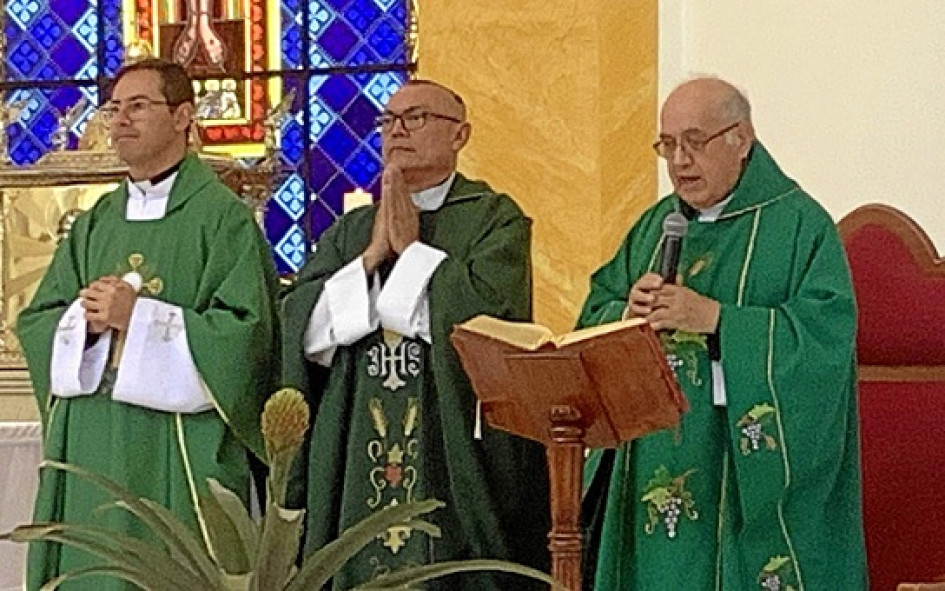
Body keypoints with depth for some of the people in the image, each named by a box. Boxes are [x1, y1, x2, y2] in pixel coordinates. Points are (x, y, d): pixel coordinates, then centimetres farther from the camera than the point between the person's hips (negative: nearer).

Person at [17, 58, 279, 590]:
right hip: (89, 452, 6)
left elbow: (245, 332, -13)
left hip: (179, 453, -6)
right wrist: (85, 321, -9)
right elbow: (34, 323, 13)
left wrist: (138, 317, -15)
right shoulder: (95, 224, 15)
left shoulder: (223, 216, -4)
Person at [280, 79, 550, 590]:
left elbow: (490, 312, -17)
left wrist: (410, 248, -5)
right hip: (356, 458, 4)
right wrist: (372, 256, -5)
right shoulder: (350, 231, 15)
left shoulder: (494, 218, 2)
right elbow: (297, 328, 3)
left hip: (456, 451, -4)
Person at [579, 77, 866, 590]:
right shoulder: (656, 225, 14)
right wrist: (628, 313, -12)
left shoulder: (800, 226, -5)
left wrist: (712, 318, -23)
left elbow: (826, 335, -17)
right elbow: (594, 315, 11)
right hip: (653, 466, 5)